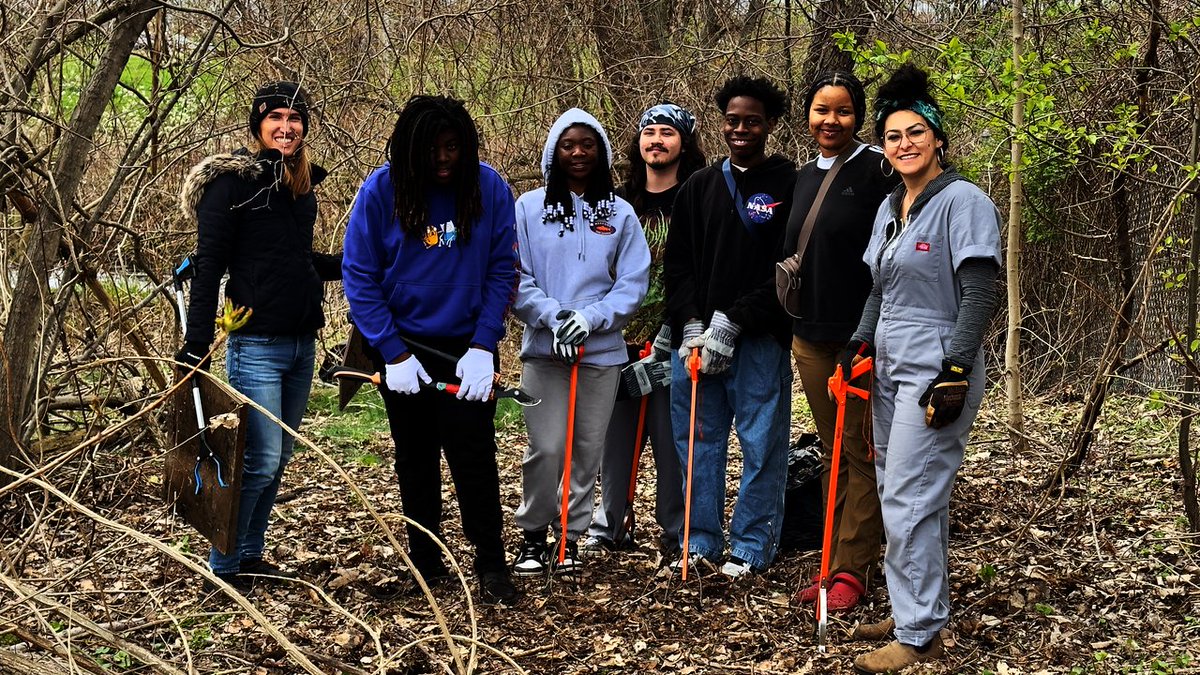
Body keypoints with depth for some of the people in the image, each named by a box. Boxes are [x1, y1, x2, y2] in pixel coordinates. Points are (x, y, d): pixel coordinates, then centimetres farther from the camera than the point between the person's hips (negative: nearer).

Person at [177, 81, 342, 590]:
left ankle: (250, 555, 24)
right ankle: (224, 567, 5)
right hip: (256, 345, -7)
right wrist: (196, 344, -16)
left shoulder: (302, 184, 13)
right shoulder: (231, 181, -8)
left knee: (279, 458, 12)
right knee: (260, 461, -9)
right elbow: (208, 266, -12)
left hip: (302, 344, 7)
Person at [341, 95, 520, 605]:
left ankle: (492, 564, 8)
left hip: (467, 348, -1)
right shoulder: (381, 191, -11)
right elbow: (359, 276, -8)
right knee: (415, 458, 13)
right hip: (403, 348, 1)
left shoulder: (490, 188, -9)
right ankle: (424, 558, 26)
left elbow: (501, 271, -5)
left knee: (474, 457, -3)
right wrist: (393, 353, -13)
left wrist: (482, 347, -14)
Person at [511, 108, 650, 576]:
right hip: (544, 349, -2)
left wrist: (591, 318, -14)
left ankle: (570, 537, 21)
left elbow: (633, 283, 0)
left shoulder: (620, 214, 4)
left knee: (587, 451, 7)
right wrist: (554, 316, -17)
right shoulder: (528, 208, 1)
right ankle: (532, 536, 11)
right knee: (546, 449, -7)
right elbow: (515, 279, -3)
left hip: (602, 350, 2)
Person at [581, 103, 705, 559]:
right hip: (620, 341, 4)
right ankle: (610, 526, 19)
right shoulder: (619, 203, 14)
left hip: (670, 344, -4)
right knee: (615, 438, 8)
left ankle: (677, 533, 9)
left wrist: (665, 343, -14)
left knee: (671, 440, -1)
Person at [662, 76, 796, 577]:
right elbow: (677, 264, 11)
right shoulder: (699, 187, 14)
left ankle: (750, 549, 10)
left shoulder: (788, 185, -1)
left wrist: (732, 322, -13)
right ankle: (700, 543, 18)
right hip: (695, 338, 5)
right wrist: (691, 325, -4)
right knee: (698, 442, 9)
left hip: (760, 341, -4)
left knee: (761, 446, 0)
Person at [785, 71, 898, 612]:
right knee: (831, 453, 12)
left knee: (862, 454, 0)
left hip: (863, 338, -7)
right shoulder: (803, 178, 14)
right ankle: (833, 563, 19)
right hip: (810, 337, 7)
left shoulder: (877, 171, -8)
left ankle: (853, 568, 6)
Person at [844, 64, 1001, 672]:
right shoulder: (889, 207, 14)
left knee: (909, 500, -11)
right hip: (891, 370, 8)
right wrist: (860, 345, 13)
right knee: (901, 495, 10)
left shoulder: (962, 201, -10)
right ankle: (916, 612, 20)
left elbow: (980, 296, -16)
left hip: (937, 372, -8)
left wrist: (954, 373, -20)